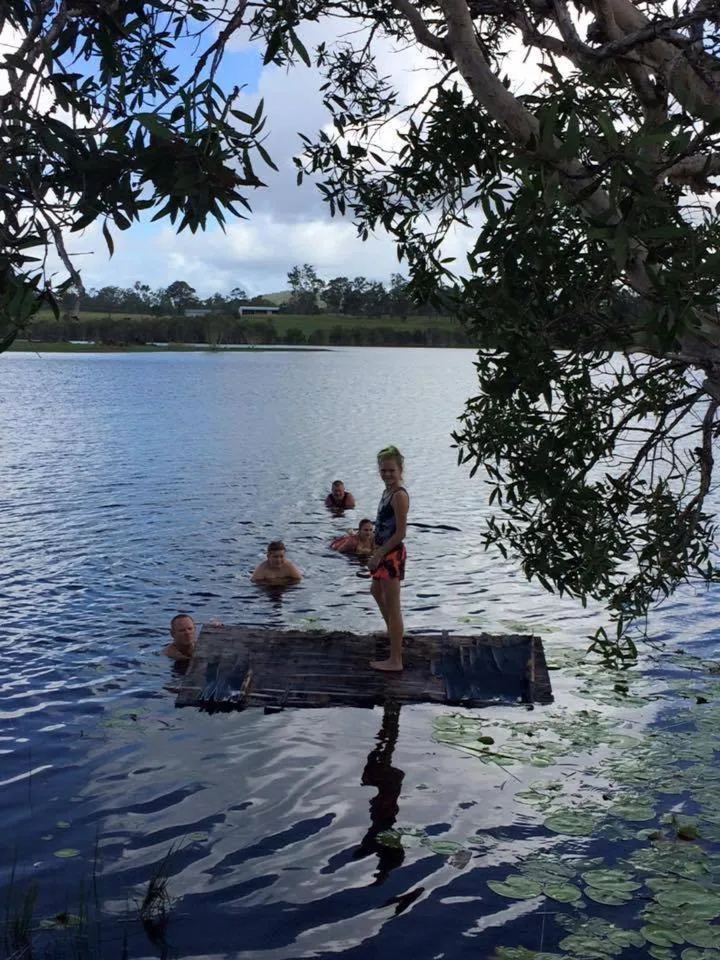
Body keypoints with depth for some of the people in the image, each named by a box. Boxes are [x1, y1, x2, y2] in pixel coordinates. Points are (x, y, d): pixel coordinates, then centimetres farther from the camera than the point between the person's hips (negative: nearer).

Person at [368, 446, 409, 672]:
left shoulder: (399, 496, -21)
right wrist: (377, 553, 15)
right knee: (376, 591, 32)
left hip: (392, 554, -11)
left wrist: (378, 555, -21)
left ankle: (395, 660, 2)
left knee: (393, 606, -5)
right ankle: (393, 631, 53)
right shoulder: (388, 491, 7)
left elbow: (400, 533, -23)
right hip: (384, 552, 11)